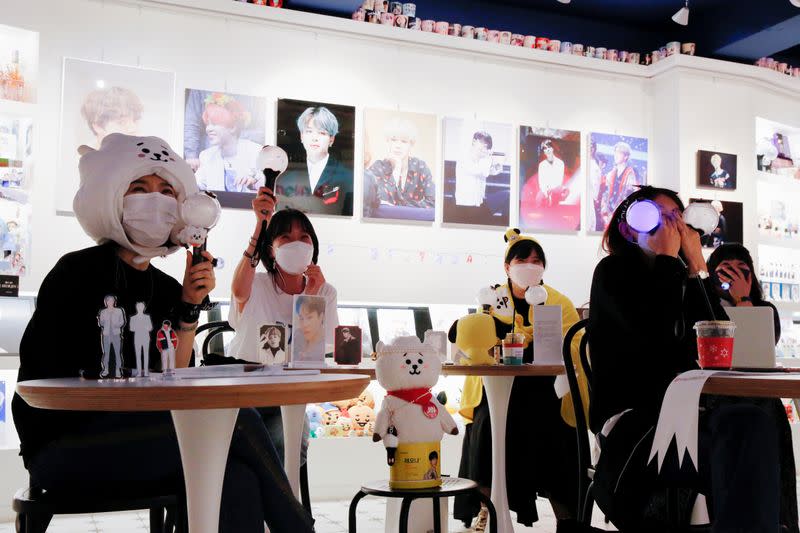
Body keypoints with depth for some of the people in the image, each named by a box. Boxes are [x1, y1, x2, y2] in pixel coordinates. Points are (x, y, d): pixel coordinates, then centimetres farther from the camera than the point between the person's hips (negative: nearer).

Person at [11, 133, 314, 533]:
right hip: (63, 445, -5)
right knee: (237, 420, -25)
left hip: (126, 436, 5)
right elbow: (41, 369, -7)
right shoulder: (79, 270, -5)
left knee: (237, 481, -28)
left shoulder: (167, 289, 11)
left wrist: (190, 308, -5)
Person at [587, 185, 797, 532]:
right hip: (633, 417, -5)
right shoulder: (614, 271, 7)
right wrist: (667, 258, -2)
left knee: (754, 422, -33)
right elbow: (654, 335, -12)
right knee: (747, 427, -35)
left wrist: (697, 266, 7)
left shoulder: (681, 281, 23)